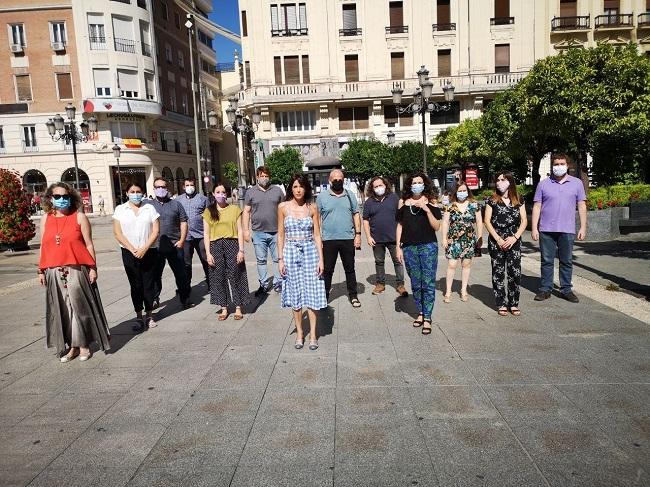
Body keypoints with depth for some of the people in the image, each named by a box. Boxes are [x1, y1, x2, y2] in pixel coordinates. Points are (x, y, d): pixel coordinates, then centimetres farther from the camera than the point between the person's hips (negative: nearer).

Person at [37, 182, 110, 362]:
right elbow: (43, 246, 12)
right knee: (62, 310, 8)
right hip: (54, 272, 4)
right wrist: (41, 270, 9)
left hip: (77, 270, -3)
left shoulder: (79, 217, -1)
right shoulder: (46, 218, 9)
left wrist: (93, 268, -7)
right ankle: (71, 346, 19)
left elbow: (89, 244, -2)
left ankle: (83, 345, 15)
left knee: (80, 307, 3)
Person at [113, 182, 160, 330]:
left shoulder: (150, 208, 4)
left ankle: (149, 315, 15)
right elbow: (117, 233, -2)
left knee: (149, 284, 4)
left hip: (149, 252, 0)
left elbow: (156, 231, -2)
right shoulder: (120, 209, 4)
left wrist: (144, 249, -12)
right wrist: (132, 249, -11)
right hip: (129, 253, 0)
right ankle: (139, 317, 13)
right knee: (135, 285, 5)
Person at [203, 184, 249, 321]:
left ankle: (238, 307, 13)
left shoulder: (235, 209, 4)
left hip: (232, 244, -1)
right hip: (216, 246, 2)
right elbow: (206, 234, 6)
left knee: (235, 276, 2)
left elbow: (240, 231, 2)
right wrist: (208, 253, -2)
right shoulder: (208, 211, 7)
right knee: (219, 277, 6)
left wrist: (241, 250, -5)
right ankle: (224, 308, 17)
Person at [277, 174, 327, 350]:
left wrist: (320, 259, -3)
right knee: (295, 294, 7)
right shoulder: (283, 207, 1)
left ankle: (313, 334, 12)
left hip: (310, 252, 0)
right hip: (291, 252, 0)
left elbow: (317, 235, 3)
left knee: (311, 293, 1)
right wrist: (281, 259, -1)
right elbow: (281, 235, 4)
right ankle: (299, 332, 21)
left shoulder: (311, 208, 2)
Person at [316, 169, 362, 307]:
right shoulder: (322, 197, 1)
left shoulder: (350, 196, 7)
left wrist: (358, 234, 1)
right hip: (328, 239, -1)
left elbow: (356, 215, 9)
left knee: (350, 269, 11)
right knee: (327, 270, 6)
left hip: (348, 239, 2)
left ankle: (353, 295, 22)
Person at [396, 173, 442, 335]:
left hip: (428, 246, -2)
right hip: (409, 247, 2)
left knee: (428, 283, -3)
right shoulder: (403, 202, 8)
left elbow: (436, 227, -1)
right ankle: (420, 312, 25)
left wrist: (427, 210, -13)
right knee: (415, 283, 10)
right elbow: (399, 226, 11)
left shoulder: (430, 203, 3)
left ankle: (427, 318, 4)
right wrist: (398, 247, 7)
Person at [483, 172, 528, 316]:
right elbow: (487, 221, -2)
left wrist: (515, 237, -9)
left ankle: (513, 304, 12)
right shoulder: (492, 200, 2)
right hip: (496, 241, -1)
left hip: (514, 241, 1)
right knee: (498, 273, 3)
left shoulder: (518, 200, 6)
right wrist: (498, 239, -9)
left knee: (515, 273, -1)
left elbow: (524, 221, 4)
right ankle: (501, 304, 13)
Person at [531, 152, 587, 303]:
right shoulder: (543, 184, 5)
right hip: (546, 230, 0)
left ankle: (566, 290, 18)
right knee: (546, 261, 5)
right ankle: (545, 289, 13)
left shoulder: (577, 183, 7)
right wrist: (534, 228, -3)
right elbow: (536, 207, 3)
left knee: (567, 261, 7)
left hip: (567, 230, 1)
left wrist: (583, 227, 1)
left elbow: (582, 206, 8)